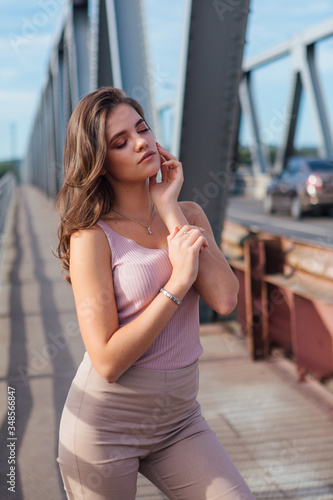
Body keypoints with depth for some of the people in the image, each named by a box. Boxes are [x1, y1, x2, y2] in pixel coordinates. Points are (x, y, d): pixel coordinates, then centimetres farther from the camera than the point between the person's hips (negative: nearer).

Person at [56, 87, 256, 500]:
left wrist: (169, 208, -12)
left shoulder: (189, 215, 3)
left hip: (179, 418, 4)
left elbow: (225, 299, -15)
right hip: (105, 421, -4)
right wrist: (178, 281, -21)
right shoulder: (91, 236, -12)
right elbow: (108, 361, -17)